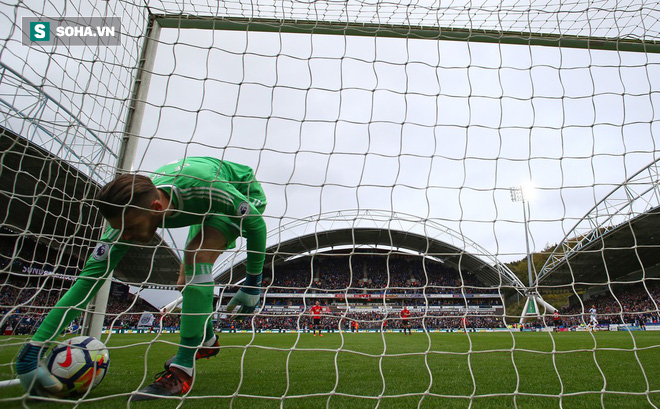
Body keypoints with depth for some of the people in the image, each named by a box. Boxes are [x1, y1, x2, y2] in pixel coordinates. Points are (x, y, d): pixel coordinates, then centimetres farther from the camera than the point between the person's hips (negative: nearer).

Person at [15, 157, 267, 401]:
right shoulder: (130, 213, -26)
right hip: (208, 209, 6)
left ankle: (182, 369, -26)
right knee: (187, 283, 1)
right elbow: (90, 277, -24)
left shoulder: (204, 188, -43)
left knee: (197, 254, -31)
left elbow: (257, 223, -28)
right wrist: (32, 351, -26)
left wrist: (253, 285, -23)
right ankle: (207, 341, 29)